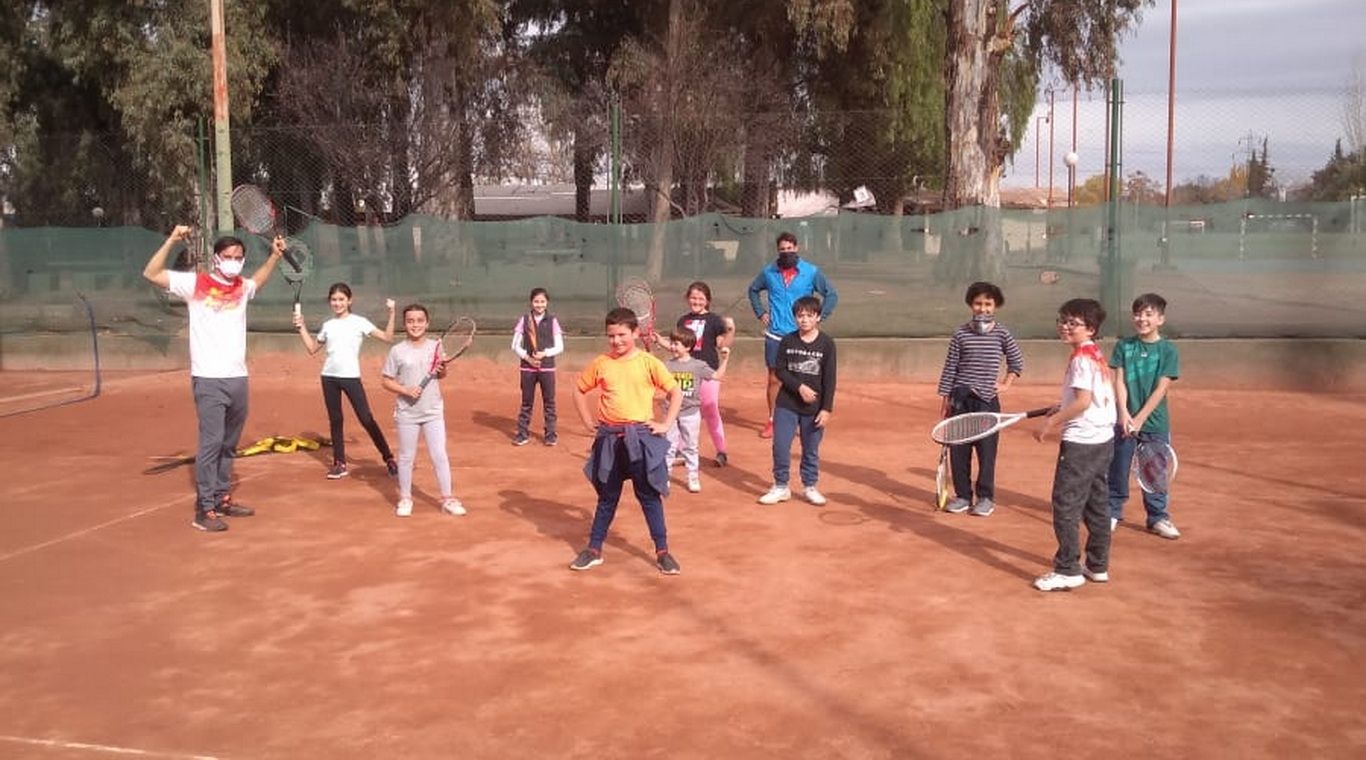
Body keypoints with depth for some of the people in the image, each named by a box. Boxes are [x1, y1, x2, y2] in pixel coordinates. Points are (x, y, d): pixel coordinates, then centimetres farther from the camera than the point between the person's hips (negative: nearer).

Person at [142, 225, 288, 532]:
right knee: (211, 442, -10)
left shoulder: (242, 288, 12)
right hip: (209, 380, -6)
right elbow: (151, 273, -7)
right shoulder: (196, 283, -2)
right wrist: (172, 240, -14)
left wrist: (275, 255, 24)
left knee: (229, 445, 14)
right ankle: (204, 510, -6)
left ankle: (222, 499, 25)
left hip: (238, 379, 6)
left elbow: (258, 279, 36)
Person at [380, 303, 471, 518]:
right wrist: (406, 390, -18)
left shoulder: (436, 346, 2)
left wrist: (442, 370, -8)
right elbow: (386, 381, -3)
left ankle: (447, 499, 10)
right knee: (406, 457, 10)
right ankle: (405, 498, 23)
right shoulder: (397, 351, -6)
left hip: (433, 412, 1)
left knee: (439, 455, 2)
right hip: (407, 413, -1)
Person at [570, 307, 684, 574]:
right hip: (609, 438, 2)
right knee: (607, 496, 12)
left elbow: (676, 393, 0)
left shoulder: (649, 363, -5)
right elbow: (579, 391, 13)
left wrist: (666, 424, -5)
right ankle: (594, 550, 22)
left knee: (650, 496, 5)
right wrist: (589, 422, 6)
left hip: (642, 437, -2)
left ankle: (662, 552, 13)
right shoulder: (600, 364, 1)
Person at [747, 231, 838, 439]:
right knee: (774, 379, 8)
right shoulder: (768, 272, 3)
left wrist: (818, 317, -3)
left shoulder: (812, 272, -4)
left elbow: (832, 295, 2)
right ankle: (772, 421, 19)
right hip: (774, 336, 2)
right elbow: (753, 290, 21)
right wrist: (760, 313, 11)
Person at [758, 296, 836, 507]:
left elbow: (830, 379, -6)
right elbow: (780, 371, -1)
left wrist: (826, 408, -10)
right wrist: (800, 387, -15)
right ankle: (781, 487, 13)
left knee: (811, 450, 9)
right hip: (786, 405, 1)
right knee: (780, 447, 0)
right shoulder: (787, 341, -1)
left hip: (814, 408, -1)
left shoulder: (827, 343, -5)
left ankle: (810, 487, 24)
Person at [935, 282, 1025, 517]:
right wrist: (946, 398, 2)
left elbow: (1017, 361, 14)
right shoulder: (961, 334, 1)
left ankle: (985, 497, 10)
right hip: (961, 398, 1)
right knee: (958, 450, 4)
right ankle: (962, 495, 15)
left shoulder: (1002, 334, 0)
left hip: (987, 399, -1)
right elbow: (950, 367, 4)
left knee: (987, 450, -1)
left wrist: (1006, 384, 5)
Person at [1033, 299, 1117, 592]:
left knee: (1065, 505, -4)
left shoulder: (1081, 357, -15)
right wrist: (1061, 409, 13)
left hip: (1081, 441, -10)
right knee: (1096, 505, 15)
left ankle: (1068, 571, -2)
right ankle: (1097, 566, 22)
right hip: (1102, 438, 10)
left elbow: (1083, 401, -23)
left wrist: (1051, 423, -18)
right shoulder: (1096, 354, 13)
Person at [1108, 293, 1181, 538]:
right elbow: (1119, 382, -2)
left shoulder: (1168, 351, -3)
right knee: (1118, 469, 7)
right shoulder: (1124, 346, 3)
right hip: (1125, 420, 1)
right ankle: (1112, 513, 19)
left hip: (1154, 423, -1)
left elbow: (1161, 389, -8)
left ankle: (1158, 518, 18)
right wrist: (1124, 414, -15)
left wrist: (1139, 419, -15)